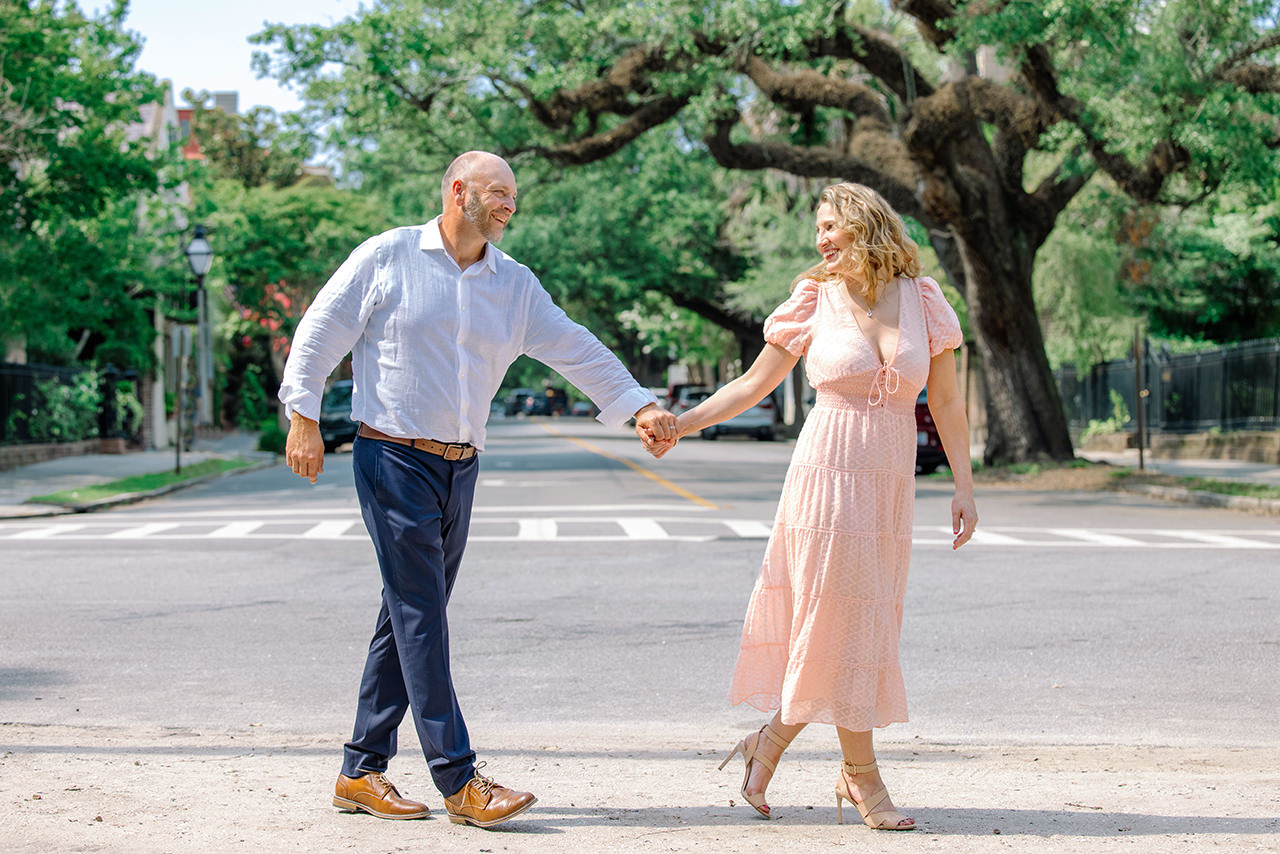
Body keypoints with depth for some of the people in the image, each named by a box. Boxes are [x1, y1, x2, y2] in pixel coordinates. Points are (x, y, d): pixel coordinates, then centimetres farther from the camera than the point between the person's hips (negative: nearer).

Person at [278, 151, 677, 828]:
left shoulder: (515, 285, 11)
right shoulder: (387, 257, -3)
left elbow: (574, 349, 8)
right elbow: (320, 333, -2)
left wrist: (638, 406, -2)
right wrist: (304, 419, -7)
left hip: (459, 469, 6)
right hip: (393, 460, -6)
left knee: (409, 618, 8)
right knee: (421, 619, -9)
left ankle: (362, 772, 17)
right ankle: (460, 783, -11)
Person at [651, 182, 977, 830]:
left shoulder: (922, 298, 4)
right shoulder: (814, 299, 1)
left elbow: (946, 402, 7)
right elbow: (755, 382, 5)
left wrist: (963, 486, 2)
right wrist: (682, 423, -3)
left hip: (892, 484, 3)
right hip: (829, 471, -3)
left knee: (867, 623, 5)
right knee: (843, 619, -4)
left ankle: (771, 741, 20)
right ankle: (863, 776, 6)